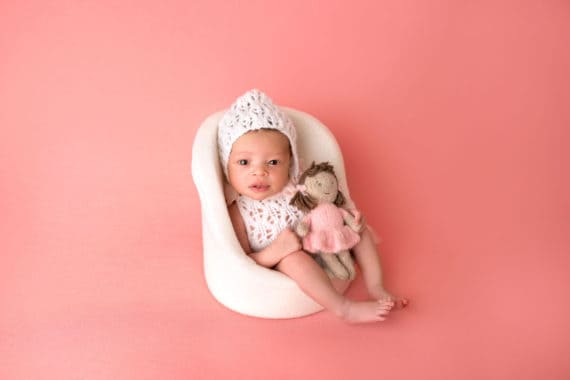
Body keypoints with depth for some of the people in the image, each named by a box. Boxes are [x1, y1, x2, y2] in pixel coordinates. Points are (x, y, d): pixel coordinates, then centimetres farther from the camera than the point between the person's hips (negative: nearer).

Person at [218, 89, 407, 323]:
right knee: (294, 257, -36)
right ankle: (344, 309, -23)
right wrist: (274, 252, -31)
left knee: (359, 229, 3)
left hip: (324, 253, 6)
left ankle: (376, 289, 5)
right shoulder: (237, 213, -16)